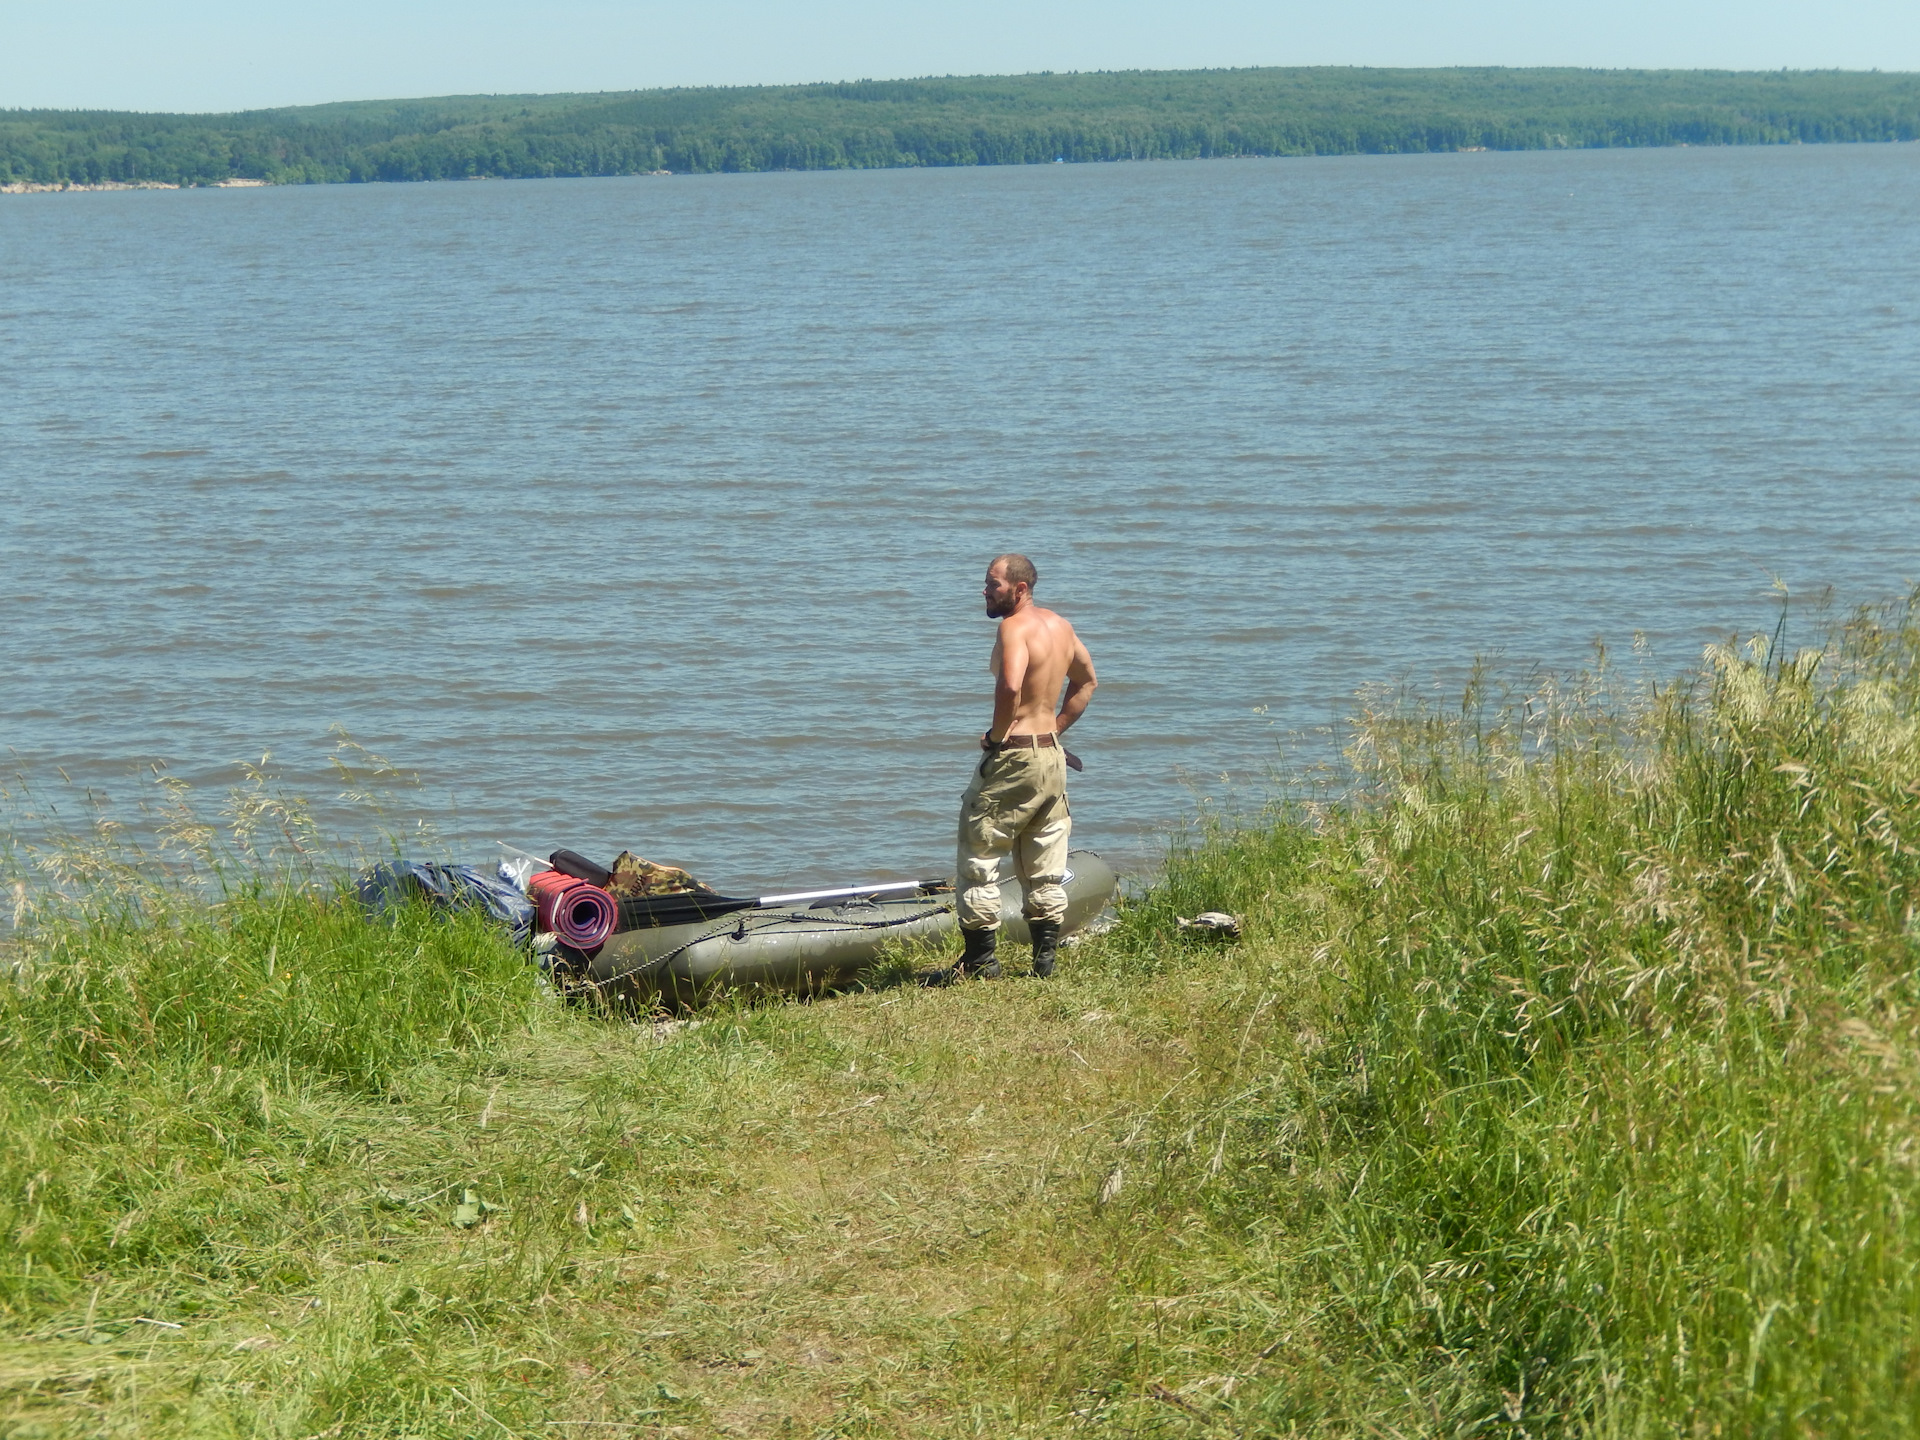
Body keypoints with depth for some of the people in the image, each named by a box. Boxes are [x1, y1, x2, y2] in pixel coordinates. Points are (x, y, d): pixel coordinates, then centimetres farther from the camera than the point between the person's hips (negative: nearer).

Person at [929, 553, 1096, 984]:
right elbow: (1086, 681, 24)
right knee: (1045, 867, 13)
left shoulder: (1015, 627, -16)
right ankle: (1045, 957, 14)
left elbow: (1011, 685, -33)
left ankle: (980, 958, 3)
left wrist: (997, 735, -18)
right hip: (1053, 755, 8)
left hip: (1013, 756, -8)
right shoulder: (1060, 625, 11)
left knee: (978, 858, 2)